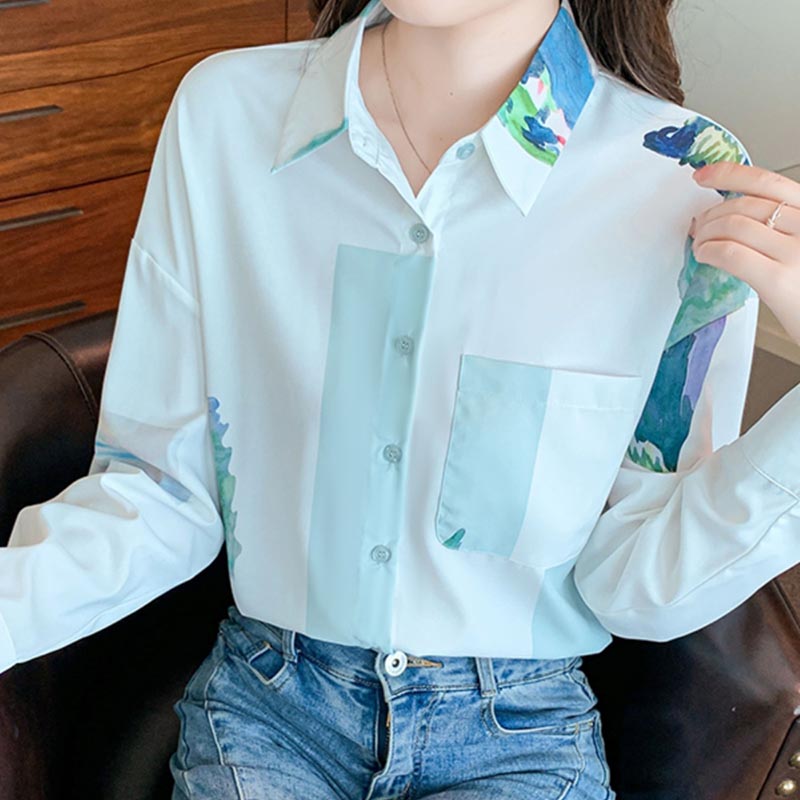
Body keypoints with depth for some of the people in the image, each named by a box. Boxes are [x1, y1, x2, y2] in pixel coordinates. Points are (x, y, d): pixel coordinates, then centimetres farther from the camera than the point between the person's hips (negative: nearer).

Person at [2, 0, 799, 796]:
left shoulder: (691, 180, -15)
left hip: (519, 733, 0)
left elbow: (642, 587, -10)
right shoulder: (223, 111, -11)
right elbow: (160, 487, -6)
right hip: (268, 700, 1)